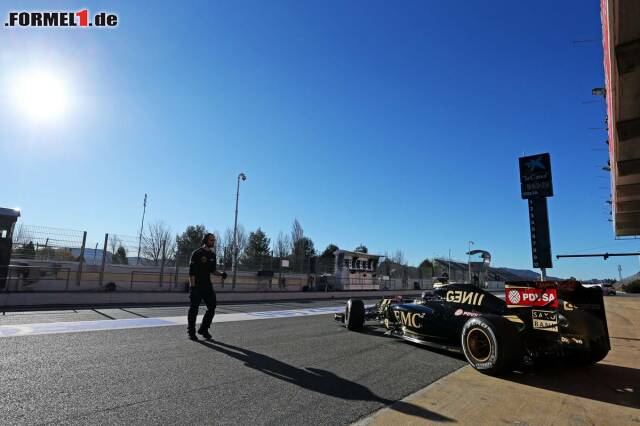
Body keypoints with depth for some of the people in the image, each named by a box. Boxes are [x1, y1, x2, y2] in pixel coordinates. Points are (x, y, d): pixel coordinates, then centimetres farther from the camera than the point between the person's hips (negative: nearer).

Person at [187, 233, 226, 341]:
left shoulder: (212, 255, 11)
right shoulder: (197, 253, -9)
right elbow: (192, 271, -14)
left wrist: (221, 273, 1)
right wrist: (193, 286, -20)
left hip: (207, 285, 7)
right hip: (197, 285, -7)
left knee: (212, 307, 4)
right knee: (194, 308, 3)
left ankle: (203, 329, 18)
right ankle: (191, 332, 16)